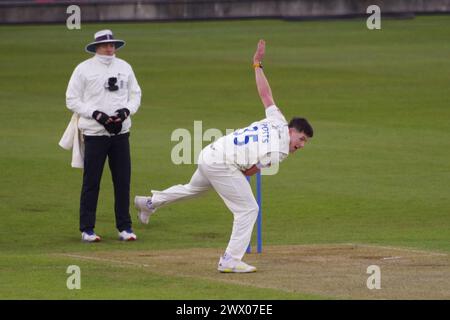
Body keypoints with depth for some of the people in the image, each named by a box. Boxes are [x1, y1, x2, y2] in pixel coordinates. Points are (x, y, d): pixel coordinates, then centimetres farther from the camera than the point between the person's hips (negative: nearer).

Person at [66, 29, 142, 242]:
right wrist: (96, 114, -15)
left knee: (123, 181, 4)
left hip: (121, 133, 4)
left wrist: (126, 111, -6)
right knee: (91, 182, -2)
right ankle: (87, 229, 5)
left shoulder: (124, 67, 10)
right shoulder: (84, 69, -3)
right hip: (94, 134, -4)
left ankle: (124, 227, 12)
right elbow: (72, 100, -3)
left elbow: (135, 95, 15)